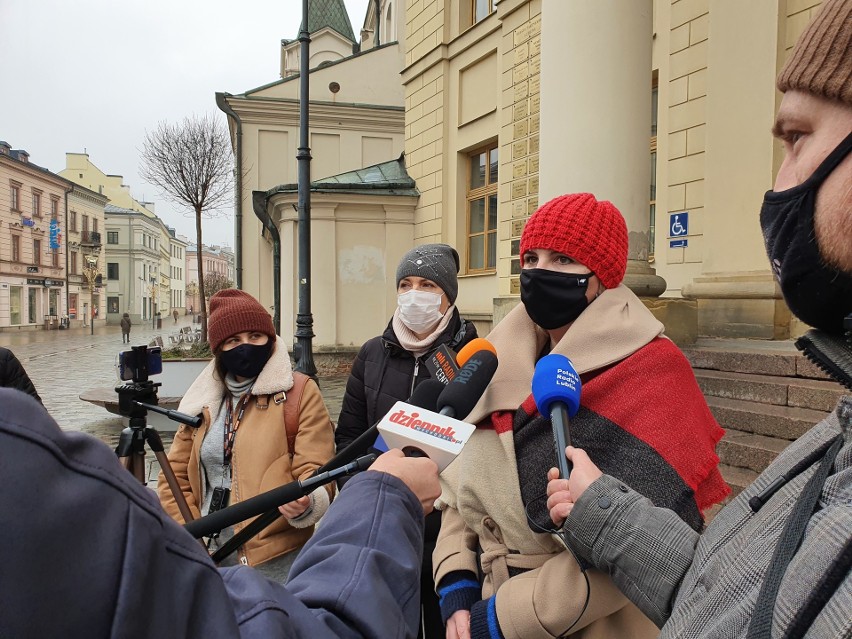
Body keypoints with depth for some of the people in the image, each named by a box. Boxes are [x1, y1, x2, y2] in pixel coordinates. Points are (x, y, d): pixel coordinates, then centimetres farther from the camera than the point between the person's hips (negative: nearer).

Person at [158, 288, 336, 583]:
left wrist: (304, 503, -31)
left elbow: (314, 469, -10)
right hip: (211, 557, 5)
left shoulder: (300, 391, -5)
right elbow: (174, 476, 12)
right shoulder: (203, 399, 10)